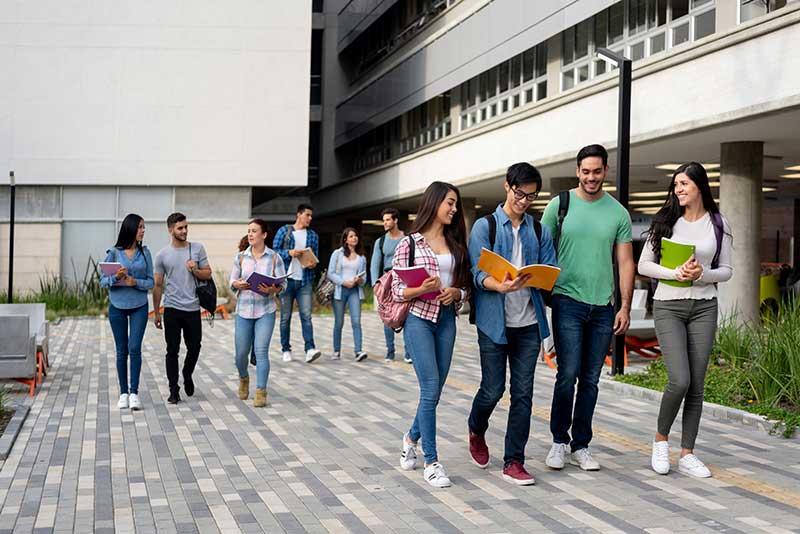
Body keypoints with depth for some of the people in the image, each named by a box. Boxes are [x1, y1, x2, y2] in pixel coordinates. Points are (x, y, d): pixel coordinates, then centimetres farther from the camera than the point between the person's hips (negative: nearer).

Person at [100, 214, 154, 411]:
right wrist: (115, 277, -19)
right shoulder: (114, 252, -1)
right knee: (122, 351, 7)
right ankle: (123, 393, 15)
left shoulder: (144, 252, 3)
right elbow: (102, 281, 1)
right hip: (117, 306, 0)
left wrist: (135, 282, -15)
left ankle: (134, 392, -4)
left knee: (135, 348, -9)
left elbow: (150, 282, 3)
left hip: (139, 306, 0)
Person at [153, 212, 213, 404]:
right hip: (172, 309, -1)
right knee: (173, 351, 1)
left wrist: (194, 270, -14)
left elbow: (208, 274, 8)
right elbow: (158, 285, 6)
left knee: (194, 348, 8)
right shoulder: (162, 255, 2)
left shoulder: (198, 249, 5)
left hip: (193, 309, 1)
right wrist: (156, 313, 4)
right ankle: (174, 390, 8)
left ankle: (187, 376, 36)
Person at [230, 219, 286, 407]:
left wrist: (272, 289, -22)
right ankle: (244, 378, 39)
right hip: (244, 310, 2)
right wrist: (238, 284, -15)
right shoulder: (240, 257, 4)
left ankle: (261, 392, -3)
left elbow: (283, 284, -1)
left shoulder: (274, 257, -2)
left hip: (266, 311, -2)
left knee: (261, 351, -10)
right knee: (241, 353, 8)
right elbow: (232, 281, 8)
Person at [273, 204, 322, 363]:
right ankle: (286, 350, 13)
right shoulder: (284, 231, 4)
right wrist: (289, 253, -16)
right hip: (287, 279, -2)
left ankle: (310, 349, -16)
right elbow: (274, 251, 1)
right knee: (285, 317, 4)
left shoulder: (313, 235, 13)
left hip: (305, 281, 2)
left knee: (306, 315, -9)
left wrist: (313, 264, -7)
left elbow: (315, 256, 15)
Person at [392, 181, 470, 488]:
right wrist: (421, 289, -20)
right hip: (419, 318, -5)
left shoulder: (455, 244, 13)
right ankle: (431, 462, -2)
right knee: (431, 388, -10)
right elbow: (397, 290, -2)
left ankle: (412, 437, 36)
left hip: (446, 320, 5)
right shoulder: (410, 243, -1)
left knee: (435, 390, 9)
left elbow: (465, 287, 14)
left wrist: (455, 292, -7)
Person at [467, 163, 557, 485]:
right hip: (494, 321, -3)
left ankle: (514, 462, 10)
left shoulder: (539, 232, 13)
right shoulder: (485, 226, 1)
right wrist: (502, 286, -30)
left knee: (523, 393, 2)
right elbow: (479, 273, -9)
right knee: (493, 389, 2)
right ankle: (476, 432, 33)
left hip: (529, 322, 3)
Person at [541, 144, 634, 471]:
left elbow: (625, 263, 9)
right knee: (568, 374, -9)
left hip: (603, 308, 3)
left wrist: (625, 306, 2)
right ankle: (559, 441, 7)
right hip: (568, 302, -3)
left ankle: (580, 446, 16)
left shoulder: (618, 212, 8)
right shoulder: (560, 205, 2)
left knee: (591, 380, 7)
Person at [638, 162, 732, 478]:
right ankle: (661, 439, 11)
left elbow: (726, 271, 8)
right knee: (679, 381, -14)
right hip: (669, 306, -2)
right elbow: (644, 265, 1)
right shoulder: (666, 220, 2)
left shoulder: (718, 224, 5)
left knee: (696, 385, 2)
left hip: (704, 308, 2)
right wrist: (674, 273, -15)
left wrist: (702, 273, -13)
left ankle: (687, 454, 12)